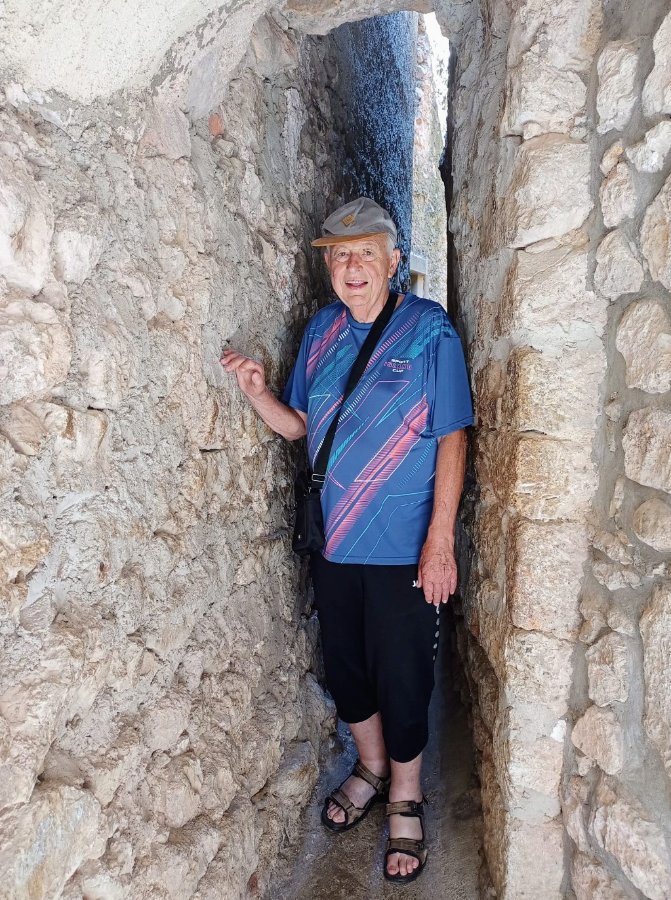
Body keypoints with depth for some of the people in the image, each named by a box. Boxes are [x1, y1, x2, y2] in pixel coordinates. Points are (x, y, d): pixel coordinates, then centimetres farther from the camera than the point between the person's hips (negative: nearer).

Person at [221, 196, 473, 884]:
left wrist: (440, 542, -16)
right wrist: (258, 394, -10)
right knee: (344, 666, 18)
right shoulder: (321, 330, 5)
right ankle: (371, 768, 45)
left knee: (401, 674, 8)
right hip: (332, 540, 5)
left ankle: (405, 796, 34)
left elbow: (452, 439, -12)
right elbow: (304, 427, 10)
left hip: (403, 545, -5)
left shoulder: (428, 330, -10)